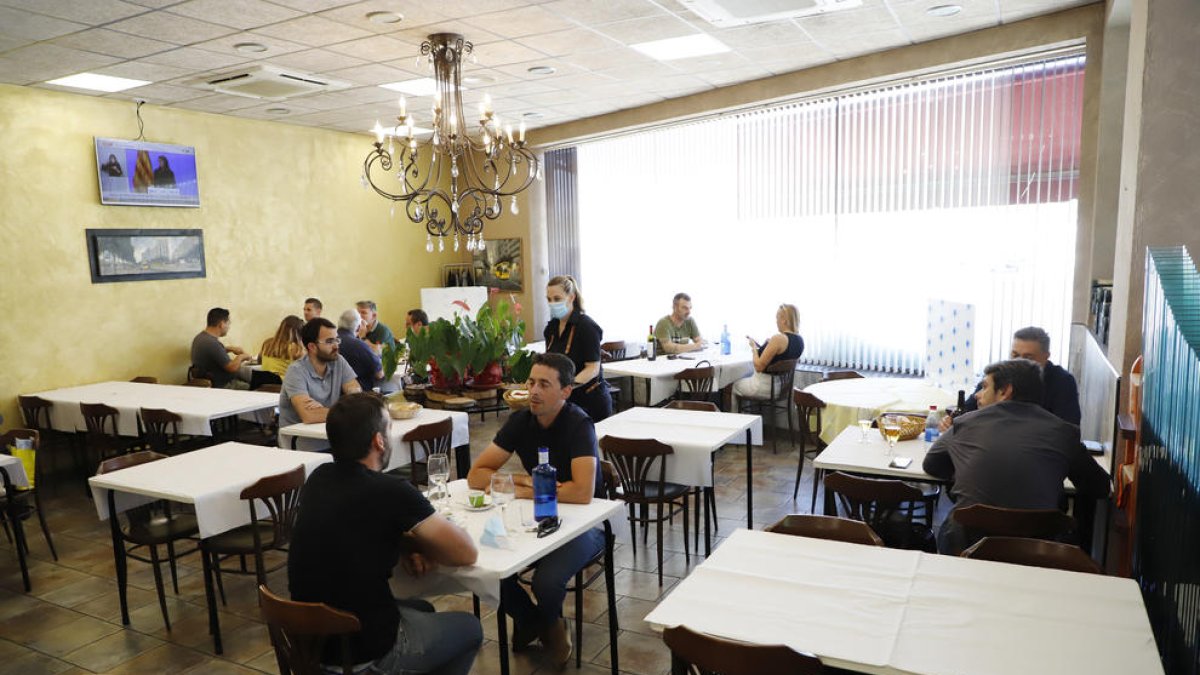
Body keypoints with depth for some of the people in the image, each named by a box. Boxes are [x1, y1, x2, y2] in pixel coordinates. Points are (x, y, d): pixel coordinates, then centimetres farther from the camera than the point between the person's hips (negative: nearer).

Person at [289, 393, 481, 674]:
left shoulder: (319, 478, -3)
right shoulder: (392, 491, -24)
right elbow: (466, 553, -12)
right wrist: (414, 544, 4)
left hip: (310, 639, 7)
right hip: (363, 652, -7)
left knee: (421, 610, 32)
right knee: (469, 627, 19)